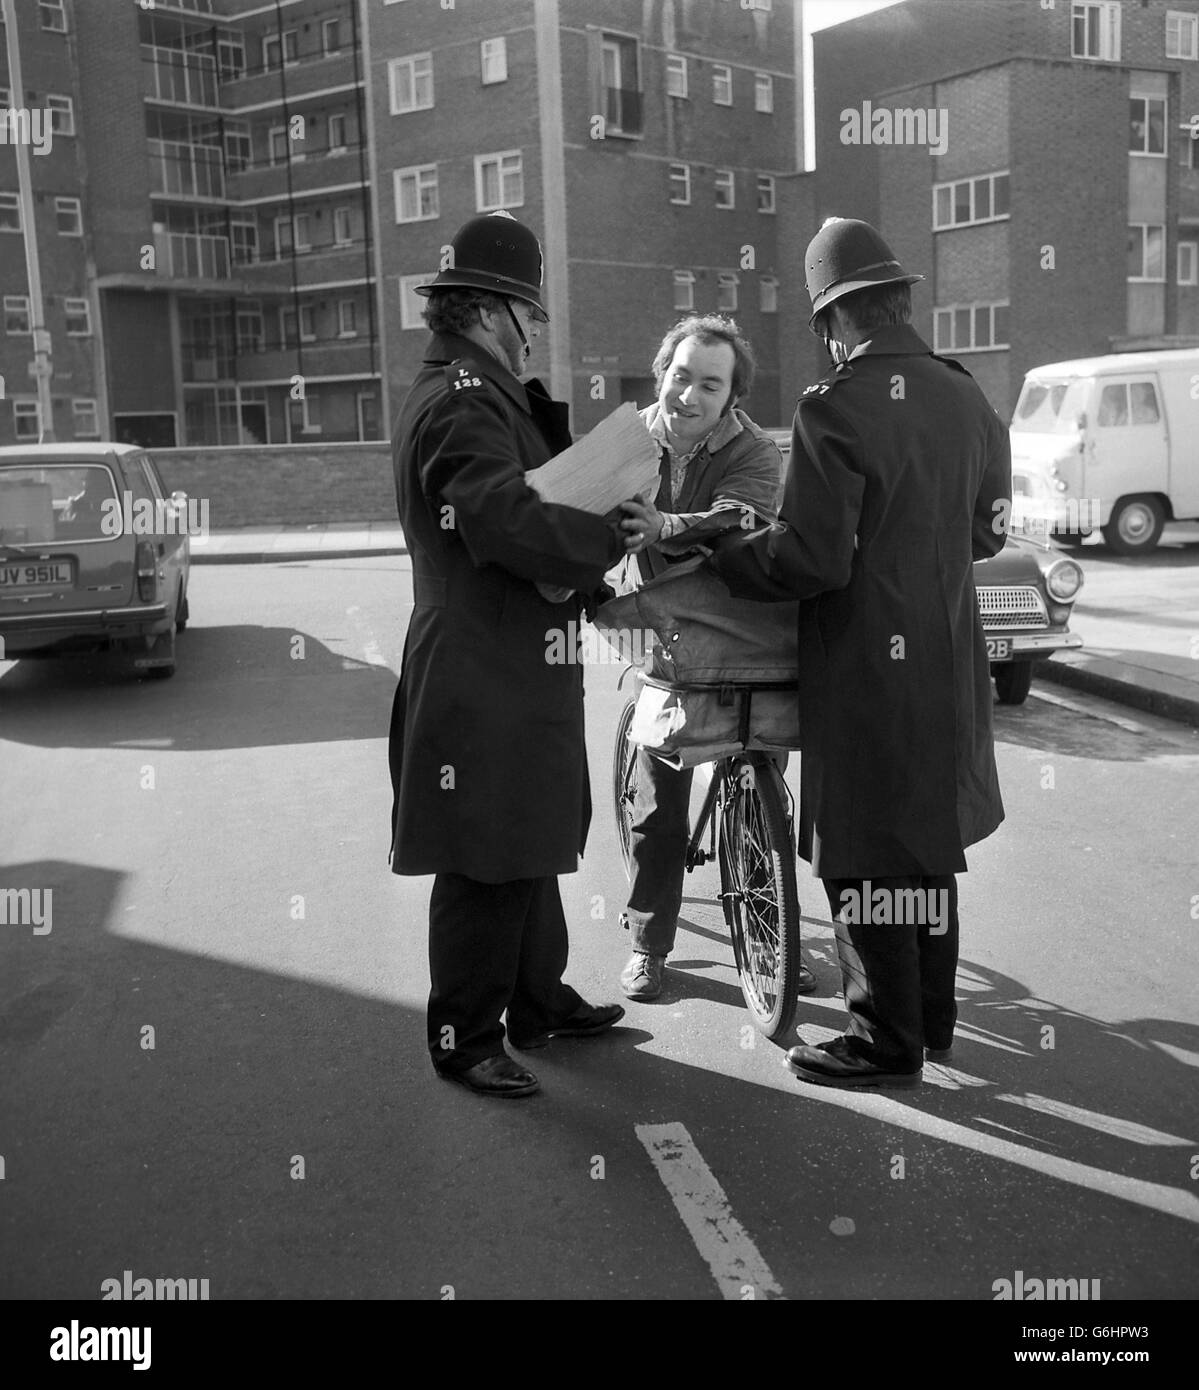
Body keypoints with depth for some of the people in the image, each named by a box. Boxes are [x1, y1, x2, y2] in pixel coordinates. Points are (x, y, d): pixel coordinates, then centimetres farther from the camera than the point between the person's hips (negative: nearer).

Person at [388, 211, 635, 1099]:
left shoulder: (487, 395, 18)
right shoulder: (461, 405, -17)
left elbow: (540, 484, 17)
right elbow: (513, 525, -31)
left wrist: (548, 401, 6)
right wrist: (617, 536, -22)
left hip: (517, 673, 11)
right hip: (481, 682, -11)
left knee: (530, 849, 19)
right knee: (486, 867, -1)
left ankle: (538, 1001, 33)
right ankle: (465, 1038, 12)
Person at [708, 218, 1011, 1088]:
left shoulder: (834, 411, -18)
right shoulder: (969, 399, 5)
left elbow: (812, 561, -21)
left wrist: (715, 555, -7)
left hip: (867, 667, -8)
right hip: (949, 661, 8)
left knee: (866, 860, 4)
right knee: (927, 840, 19)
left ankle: (888, 1044, 14)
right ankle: (933, 1017, 32)